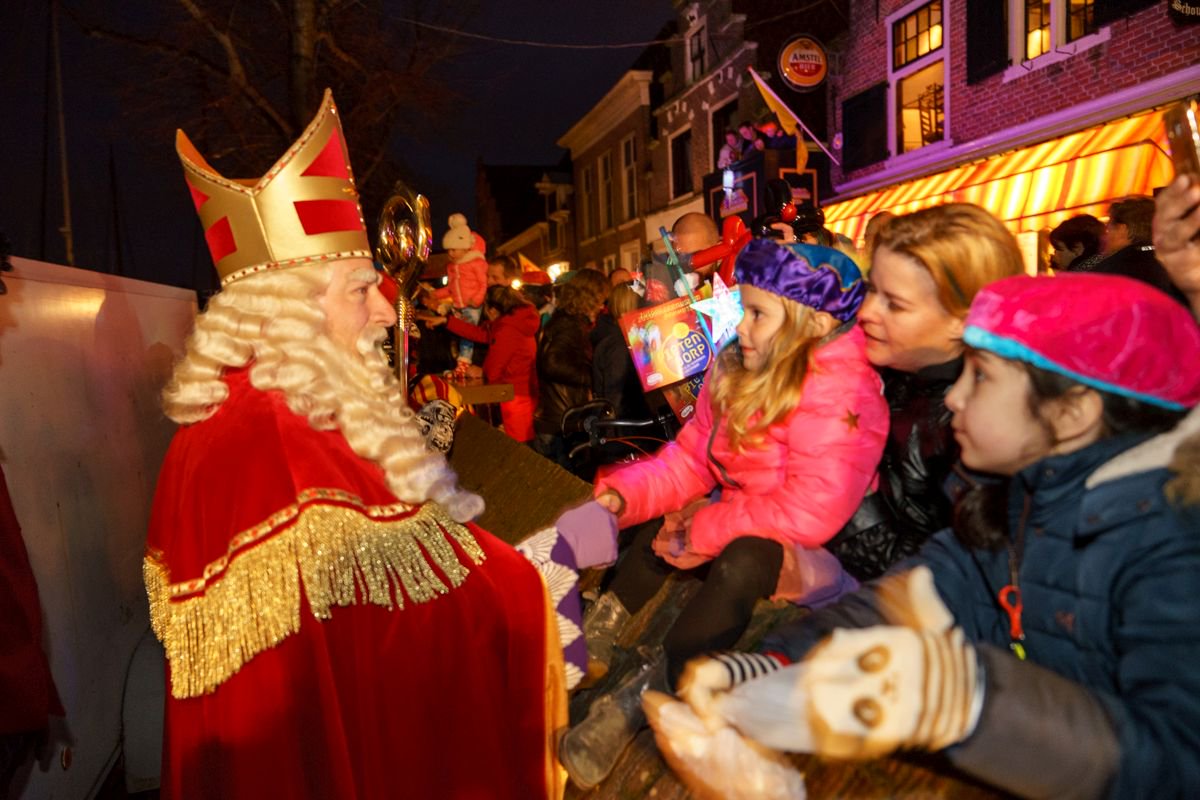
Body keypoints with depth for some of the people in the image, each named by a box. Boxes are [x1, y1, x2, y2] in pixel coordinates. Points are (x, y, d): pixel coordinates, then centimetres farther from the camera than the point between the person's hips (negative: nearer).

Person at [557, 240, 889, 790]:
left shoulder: (837, 398, -26)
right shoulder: (737, 373, -1)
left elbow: (809, 513, -32)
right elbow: (690, 459, 2)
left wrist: (702, 532, -24)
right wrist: (622, 494, -13)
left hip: (824, 553, -9)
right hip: (744, 527, 9)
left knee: (744, 558, -34)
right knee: (660, 520, 3)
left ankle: (639, 697, -25)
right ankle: (597, 635, 1)